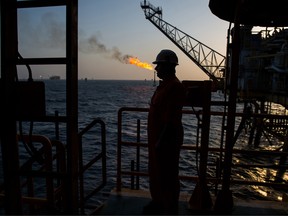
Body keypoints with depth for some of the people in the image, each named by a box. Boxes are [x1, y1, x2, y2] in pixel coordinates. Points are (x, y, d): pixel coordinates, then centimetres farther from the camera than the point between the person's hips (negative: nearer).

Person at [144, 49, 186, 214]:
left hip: (168, 139, -10)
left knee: (168, 176, 5)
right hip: (157, 137, 10)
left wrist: (161, 141, -22)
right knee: (156, 172, 21)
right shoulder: (164, 85, 12)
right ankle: (158, 202, 40)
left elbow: (171, 119, -24)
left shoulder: (175, 86, -19)